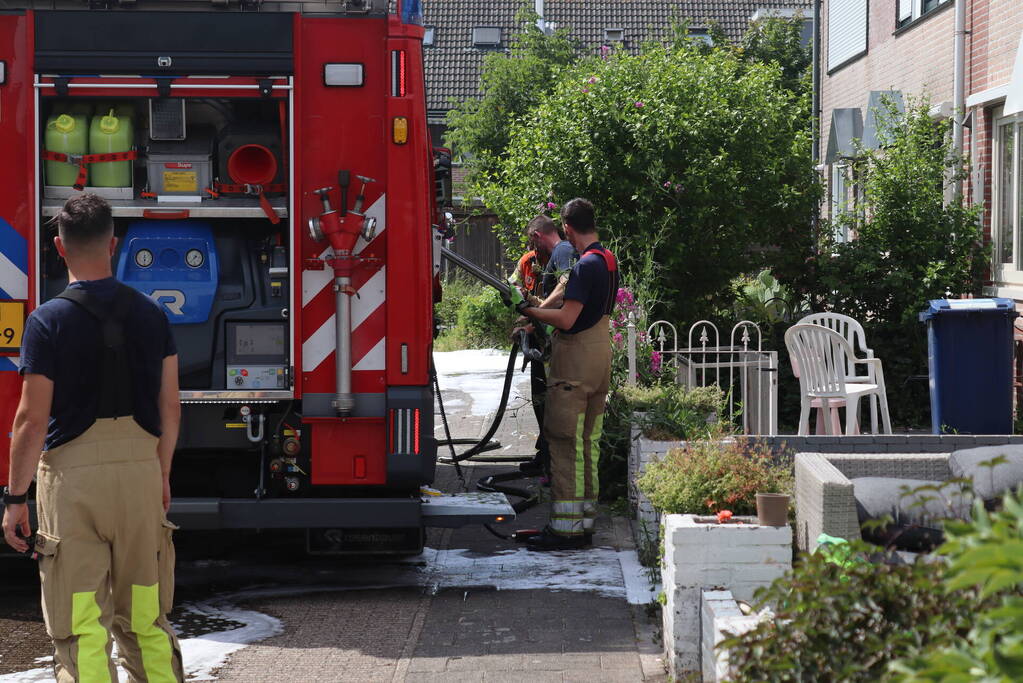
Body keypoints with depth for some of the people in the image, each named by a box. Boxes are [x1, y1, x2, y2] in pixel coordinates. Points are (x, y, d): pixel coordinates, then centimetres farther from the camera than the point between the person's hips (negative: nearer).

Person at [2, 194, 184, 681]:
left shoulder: (48, 321, -8)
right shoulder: (150, 315, 4)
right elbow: (169, 409, 7)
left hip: (73, 477, -4)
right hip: (140, 468, 4)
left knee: (81, 628, 0)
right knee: (145, 620, 13)